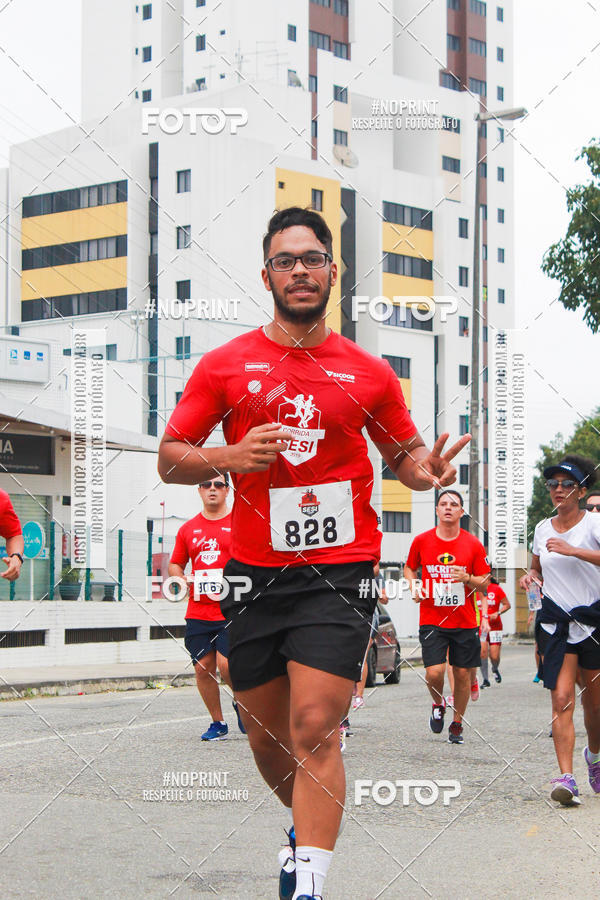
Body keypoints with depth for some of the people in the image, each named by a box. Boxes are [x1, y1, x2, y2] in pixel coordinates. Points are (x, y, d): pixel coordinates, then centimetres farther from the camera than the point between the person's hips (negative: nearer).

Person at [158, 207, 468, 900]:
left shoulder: (370, 373, 5)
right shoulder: (225, 365, 4)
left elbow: (402, 452, 18)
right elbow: (170, 458, 6)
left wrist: (424, 469, -6)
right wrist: (229, 457, -14)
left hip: (339, 574, -2)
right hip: (252, 574, 2)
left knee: (314, 729, -15)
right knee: (266, 738, 13)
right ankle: (306, 827, 42)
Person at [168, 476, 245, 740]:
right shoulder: (188, 529, 12)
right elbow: (175, 564, 21)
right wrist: (180, 579, 1)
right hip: (197, 612, 4)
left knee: (226, 664, -14)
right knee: (203, 668, 3)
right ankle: (217, 723, 18)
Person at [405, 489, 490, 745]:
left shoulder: (473, 544, -1)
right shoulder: (421, 541, 0)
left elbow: (484, 582, 4)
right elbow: (409, 568, 17)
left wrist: (467, 578, -16)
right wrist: (415, 587, -2)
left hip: (465, 622, 1)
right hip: (431, 620, -1)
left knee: (462, 674, 4)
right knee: (434, 673, -12)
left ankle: (457, 724, 23)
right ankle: (438, 704, 21)